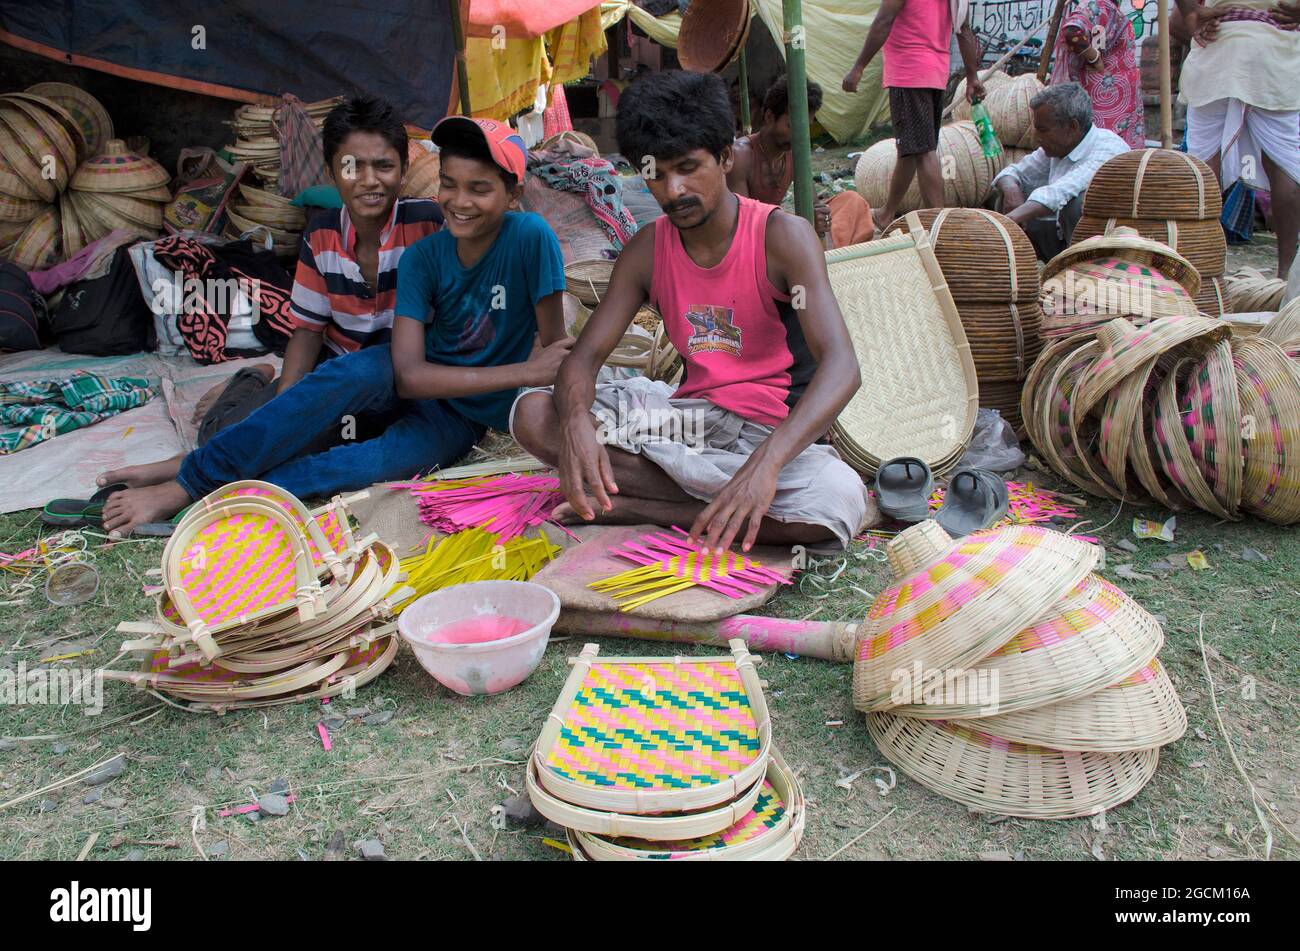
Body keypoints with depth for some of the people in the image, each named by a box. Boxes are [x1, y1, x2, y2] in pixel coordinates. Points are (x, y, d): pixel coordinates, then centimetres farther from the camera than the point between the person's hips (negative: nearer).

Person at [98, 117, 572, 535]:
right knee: (359, 371, -35)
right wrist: (524, 372, -27)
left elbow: (559, 352, -15)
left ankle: (193, 492, -31)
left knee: (385, 460, -34)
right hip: (409, 387, 2)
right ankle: (194, 472, -30)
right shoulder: (422, 257, -11)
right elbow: (409, 374, -21)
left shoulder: (531, 237, -19)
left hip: (463, 416, -2)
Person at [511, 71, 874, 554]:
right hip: (690, 412, 3)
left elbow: (842, 365, -26)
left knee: (842, 501, -37)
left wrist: (766, 461, -44)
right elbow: (585, 355, -3)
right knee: (532, 415, -14)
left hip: (773, 428, -3)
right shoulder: (648, 249, 1)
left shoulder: (782, 236, -14)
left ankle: (635, 506, -20)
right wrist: (576, 421, -29)